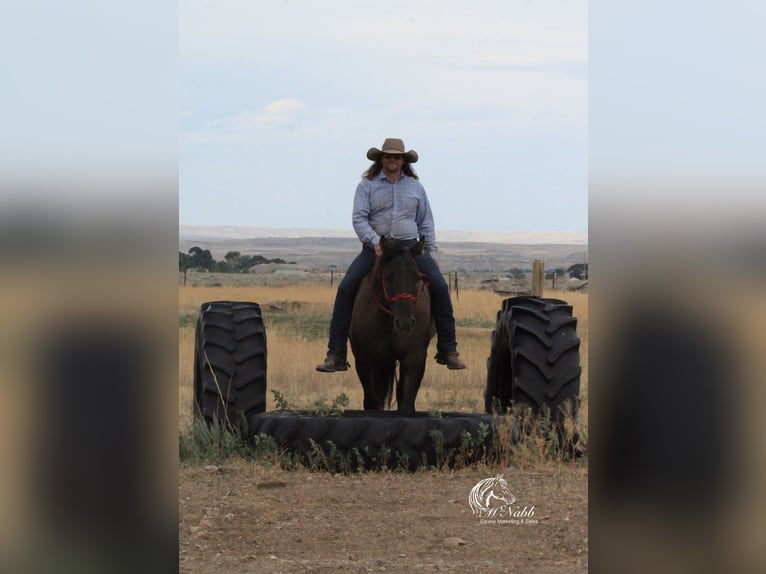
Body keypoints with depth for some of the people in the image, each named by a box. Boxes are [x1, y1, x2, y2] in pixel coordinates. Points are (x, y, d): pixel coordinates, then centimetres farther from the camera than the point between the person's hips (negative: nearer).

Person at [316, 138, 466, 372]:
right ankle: (336, 356, -16)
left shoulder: (415, 187, 14)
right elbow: (359, 219, -4)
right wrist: (374, 241, -20)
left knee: (439, 287, -17)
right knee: (346, 289, -19)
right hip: (375, 247, -1)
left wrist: (432, 253, 9)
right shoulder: (367, 186, 5)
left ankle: (448, 351, -7)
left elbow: (426, 222, 17)